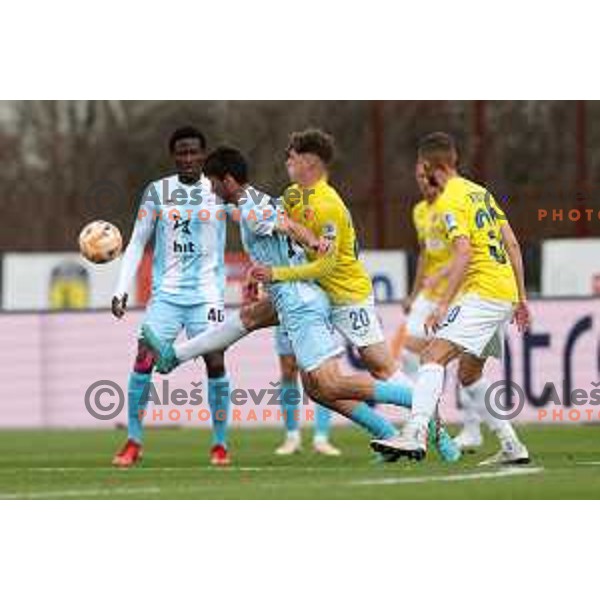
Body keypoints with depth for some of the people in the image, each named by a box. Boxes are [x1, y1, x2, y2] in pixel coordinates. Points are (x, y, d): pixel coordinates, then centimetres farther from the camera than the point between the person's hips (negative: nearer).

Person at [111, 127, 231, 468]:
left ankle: (221, 444, 2)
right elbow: (138, 243, 9)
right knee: (143, 359, -10)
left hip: (207, 292, -1)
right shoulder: (157, 192, 5)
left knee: (215, 362, -12)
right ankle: (134, 443, 2)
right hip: (166, 292, 1)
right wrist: (122, 291, 2)